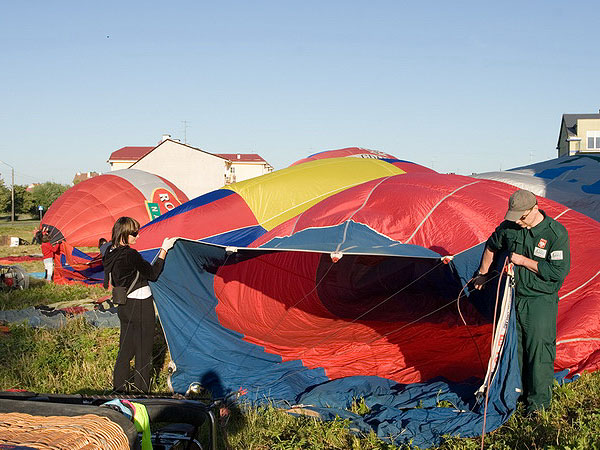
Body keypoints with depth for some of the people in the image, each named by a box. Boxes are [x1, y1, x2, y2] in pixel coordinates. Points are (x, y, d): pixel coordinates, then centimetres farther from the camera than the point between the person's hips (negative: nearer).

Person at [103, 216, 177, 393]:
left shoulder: (111, 254, 4)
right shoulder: (131, 255, -22)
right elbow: (153, 274, -13)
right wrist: (164, 250, -8)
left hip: (123, 307, 9)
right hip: (140, 307, -8)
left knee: (125, 348, 20)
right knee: (143, 351, 5)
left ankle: (119, 387, 30)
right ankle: (141, 391, 14)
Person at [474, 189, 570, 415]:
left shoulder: (556, 233, -16)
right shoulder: (509, 227, -1)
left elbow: (559, 271, -19)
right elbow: (492, 246, 19)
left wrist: (523, 261, -18)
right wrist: (483, 274, 24)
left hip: (540, 301, -5)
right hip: (513, 297, 5)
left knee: (539, 349, -1)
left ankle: (538, 399, 14)